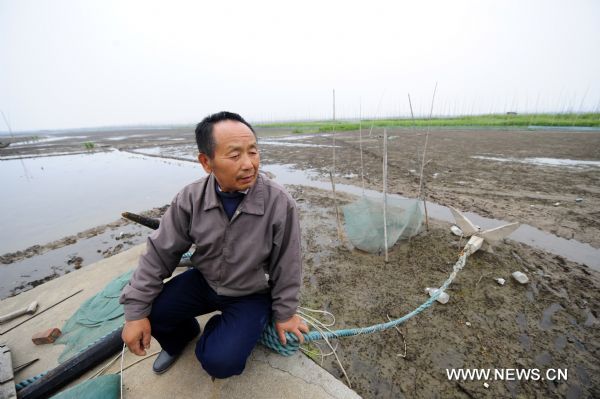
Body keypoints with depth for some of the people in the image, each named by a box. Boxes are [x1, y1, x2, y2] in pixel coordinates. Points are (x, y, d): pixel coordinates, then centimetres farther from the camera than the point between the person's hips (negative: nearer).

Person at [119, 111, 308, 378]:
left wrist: (284, 313, -3)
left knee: (220, 361, -19)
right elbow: (159, 253, -6)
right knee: (151, 310, -11)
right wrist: (136, 312, -7)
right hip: (204, 281, 4)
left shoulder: (280, 204, -27)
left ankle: (216, 331, 19)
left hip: (251, 295, -3)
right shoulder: (191, 198, -16)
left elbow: (286, 266, -15)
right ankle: (182, 336, 24)